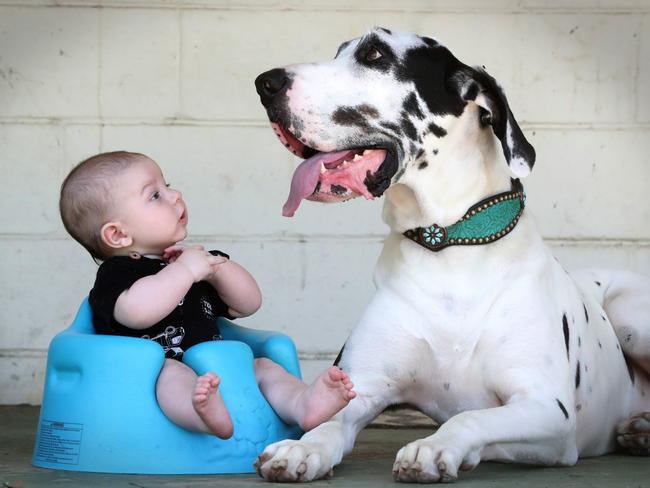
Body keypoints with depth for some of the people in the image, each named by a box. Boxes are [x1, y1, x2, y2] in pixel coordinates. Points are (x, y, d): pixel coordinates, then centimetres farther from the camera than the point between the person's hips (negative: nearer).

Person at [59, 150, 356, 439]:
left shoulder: (193, 261, 26)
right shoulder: (117, 273, 1)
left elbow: (248, 304, 24)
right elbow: (137, 312, -24)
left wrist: (218, 268, 5)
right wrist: (184, 271, -15)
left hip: (216, 374, 8)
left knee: (264, 366, -10)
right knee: (171, 373, -37)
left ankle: (303, 403, -43)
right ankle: (208, 417, -72)